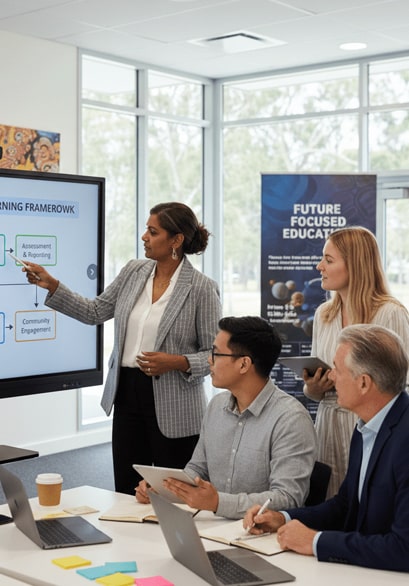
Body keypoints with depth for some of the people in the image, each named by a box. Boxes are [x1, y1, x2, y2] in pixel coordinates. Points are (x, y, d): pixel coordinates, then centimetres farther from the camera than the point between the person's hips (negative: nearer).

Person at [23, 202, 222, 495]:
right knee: (126, 492, 11)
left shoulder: (202, 288, -11)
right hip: (127, 394, 5)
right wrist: (52, 285, 6)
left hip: (173, 408, -5)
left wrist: (177, 362, -22)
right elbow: (95, 312, 12)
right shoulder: (133, 272, 5)